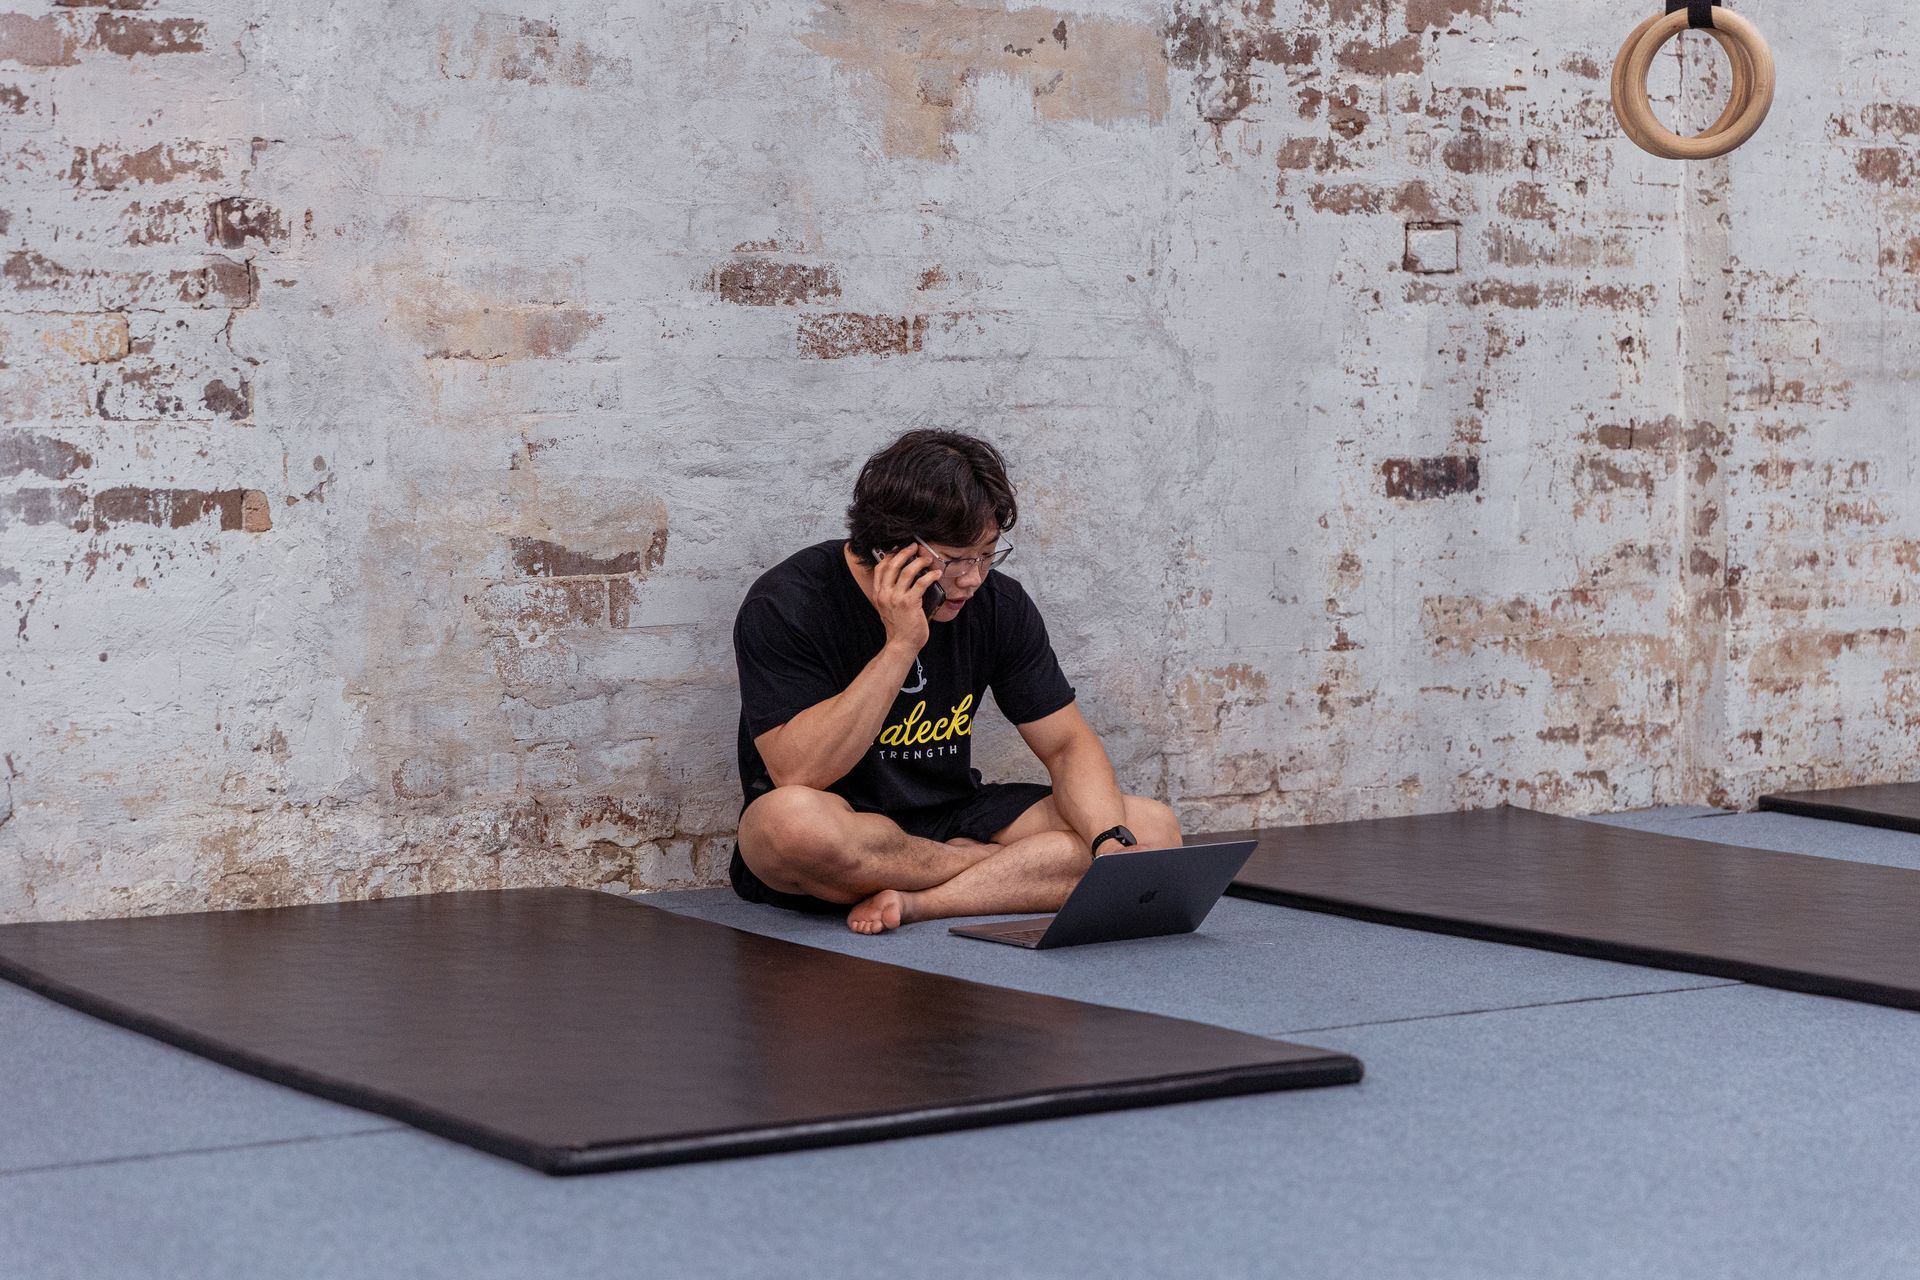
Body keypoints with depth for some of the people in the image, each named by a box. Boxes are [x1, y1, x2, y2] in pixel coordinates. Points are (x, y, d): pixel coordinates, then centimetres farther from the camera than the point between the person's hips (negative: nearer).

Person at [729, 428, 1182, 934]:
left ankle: (917, 903, -25)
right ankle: (1019, 871, -16)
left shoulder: (996, 604, -2)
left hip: (951, 823, 4)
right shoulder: (786, 605, -16)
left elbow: (1068, 744, 0)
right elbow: (797, 775, -25)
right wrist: (900, 646, -28)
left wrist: (1114, 847, -20)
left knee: (1152, 828, -13)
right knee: (793, 820, -41)